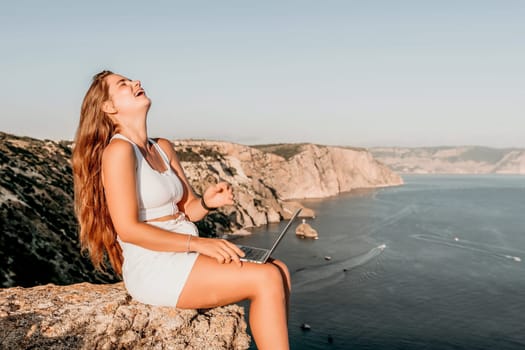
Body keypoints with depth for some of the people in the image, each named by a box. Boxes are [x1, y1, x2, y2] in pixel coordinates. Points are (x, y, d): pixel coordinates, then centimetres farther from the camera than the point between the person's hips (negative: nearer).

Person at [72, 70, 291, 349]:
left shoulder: (163, 148, 13)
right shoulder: (118, 150, -12)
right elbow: (128, 229, -18)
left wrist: (207, 202, -9)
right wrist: (198, 243, -21)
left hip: (184, 259, 8)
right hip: (154, 270, -8)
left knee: (278, 269, -6)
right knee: (266, 279, -19)